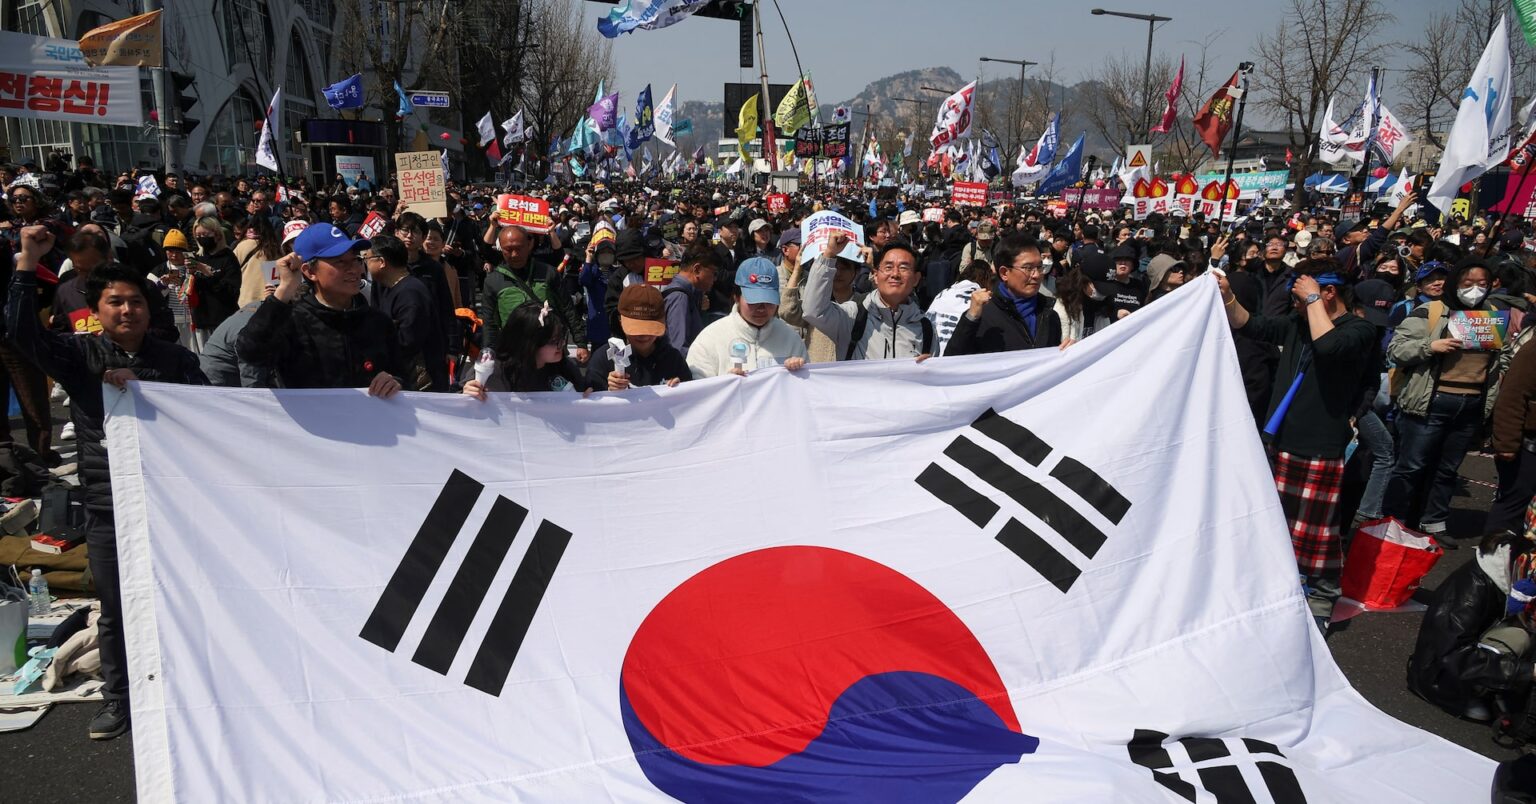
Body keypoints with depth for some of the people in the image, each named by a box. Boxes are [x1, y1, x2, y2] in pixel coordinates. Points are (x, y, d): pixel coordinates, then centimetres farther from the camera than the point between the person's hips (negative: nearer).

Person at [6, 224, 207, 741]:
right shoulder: (81, 355, 4)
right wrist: (27, 265, -16)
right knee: (115, 609, 9)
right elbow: (22, 332, -10)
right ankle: (117, 698, 24)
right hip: (107, 504, 0)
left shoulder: (175, 359, 6)